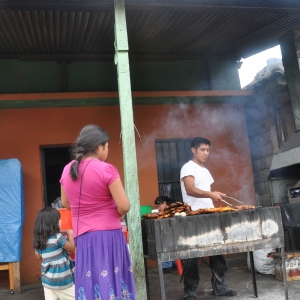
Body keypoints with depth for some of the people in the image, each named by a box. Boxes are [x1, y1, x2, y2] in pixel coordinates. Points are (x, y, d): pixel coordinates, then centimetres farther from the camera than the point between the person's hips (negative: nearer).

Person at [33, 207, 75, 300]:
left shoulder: (39, 240, 4)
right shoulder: (57, 237, -17)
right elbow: (71, 247, -3)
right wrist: (70, 235, 11)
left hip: (47, 278, 7)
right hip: (61, 278, -7)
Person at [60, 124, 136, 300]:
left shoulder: (67, 170, 6)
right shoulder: (106, 169, -12)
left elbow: (66, 203, 19)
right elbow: (124, 206, -14)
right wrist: (119, 214, 6)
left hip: (83, 237, 5)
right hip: (108, 235, -5)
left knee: (90, 283, 10)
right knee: (111, 283, 3)